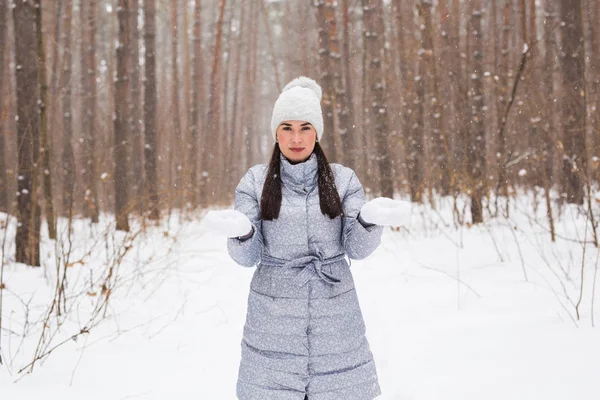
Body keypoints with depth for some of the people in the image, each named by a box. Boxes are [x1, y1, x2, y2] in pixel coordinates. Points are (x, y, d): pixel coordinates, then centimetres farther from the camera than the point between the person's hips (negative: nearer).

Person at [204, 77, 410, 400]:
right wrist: (240, 232, -25)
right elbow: (247, 256, -3)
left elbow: (357, 248, -4)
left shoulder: (343, 179, 3)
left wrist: (370, 218, -25)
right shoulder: (255, 181, 2)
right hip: (273, 318, 0)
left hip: (334, 316, 1)